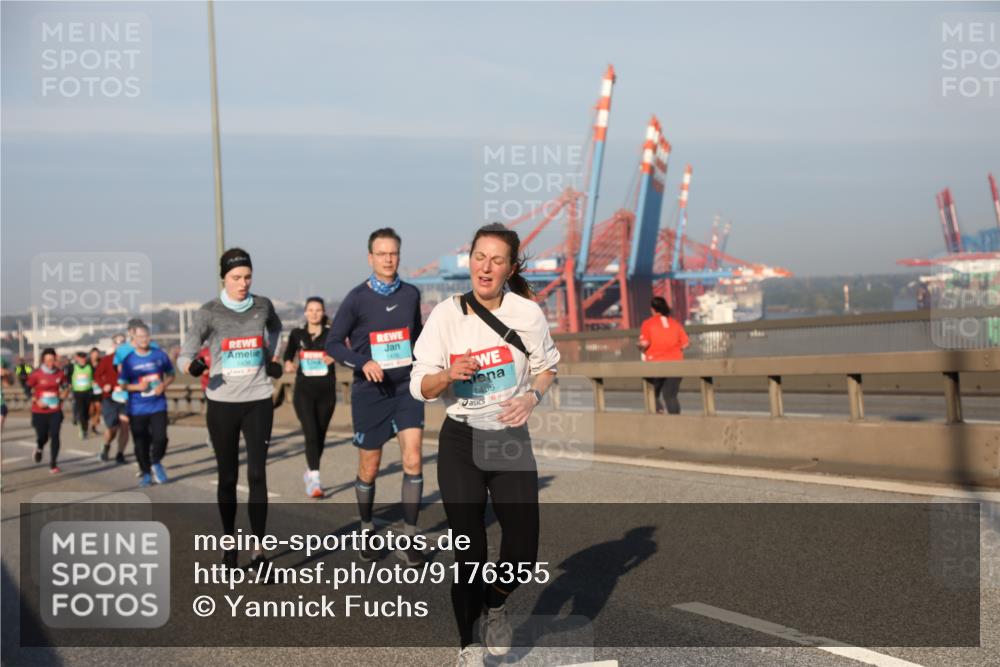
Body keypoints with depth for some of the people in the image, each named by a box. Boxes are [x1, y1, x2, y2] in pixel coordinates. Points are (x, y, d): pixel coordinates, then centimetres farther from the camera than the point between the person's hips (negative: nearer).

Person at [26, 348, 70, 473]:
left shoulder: (60, 373, -3)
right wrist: (36, 401, -12)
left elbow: (66, 388, 14)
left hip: (55, 411, 1)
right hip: (39, 412, -1)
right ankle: (39, 448, 47)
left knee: (55, 436, -10)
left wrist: (61, 399, -1)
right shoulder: (36, 374, -9)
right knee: (42, 436, 9)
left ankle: (53, 464, -1)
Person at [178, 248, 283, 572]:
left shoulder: (262, 305, 2)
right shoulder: (210, 312, -7)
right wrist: (191, 366, -35)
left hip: (258, 402, 1)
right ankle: (229, 544, 22)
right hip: (222, 403, -1)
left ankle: (258, 551, -6)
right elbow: (185, 353, -13)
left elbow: (275, 327, 27)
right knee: (228, 476, 7)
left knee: (257, 474, -8)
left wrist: (273, 357, 15)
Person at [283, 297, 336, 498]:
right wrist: (288, 363, -4)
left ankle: (309, 472, 35)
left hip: (326, 392, 1)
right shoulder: (297, 334, 5)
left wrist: (333, 357, -30)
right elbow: (288, 353, 17)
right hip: (304, 391, -1)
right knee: (311, 434, -15)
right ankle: (314, 480, -17)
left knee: (320, 436, 12)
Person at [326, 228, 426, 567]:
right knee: (369, 468, 8)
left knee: (413, 460, -10)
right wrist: (363, 362, -20)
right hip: (370, 391, -2)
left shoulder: (411, 294, 4)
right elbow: (333, 343, -6)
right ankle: (367, 530, 31)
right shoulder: (356, 299, -8)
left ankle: (408, 541, -2)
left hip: (406, 388, 2)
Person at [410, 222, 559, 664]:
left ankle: (495, 606, 32)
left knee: (522, 549, -3)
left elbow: (547, 367, 9)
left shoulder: (528, 312, -6)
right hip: (461, 442, -1)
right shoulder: (446, 314, -8)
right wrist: (449, 375, -26)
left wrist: (532, 396, -12)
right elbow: (420, 387, -5)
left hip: (511, 440, 1)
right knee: (470, 552, 0)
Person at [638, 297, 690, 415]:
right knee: (671, 396, 8)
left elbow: (644, 343, -14)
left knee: (652, 393, 13)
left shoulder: (648, 323, -4)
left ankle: (658, 411, -12)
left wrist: (641, 347, 7)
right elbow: (685, 343, 3)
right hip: (675, 363, 3)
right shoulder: (675, 323, 7)